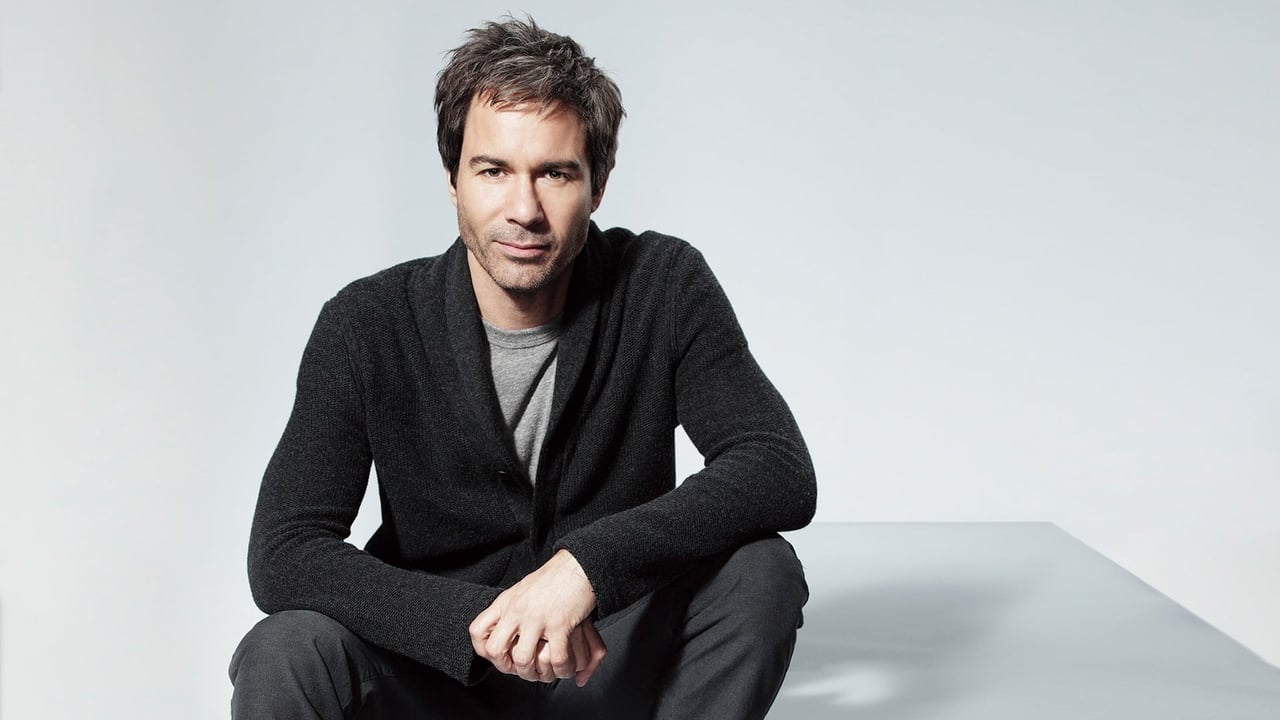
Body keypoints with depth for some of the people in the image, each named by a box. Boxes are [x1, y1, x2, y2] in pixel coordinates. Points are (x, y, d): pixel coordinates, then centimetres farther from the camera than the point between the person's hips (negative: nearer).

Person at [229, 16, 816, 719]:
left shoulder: (662, 287, -11)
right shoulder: (367, 326, -12)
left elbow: (781, 473, -20)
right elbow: (282, 555, -18)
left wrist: (588, 563, -33)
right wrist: (478, 621, -33)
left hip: (613, 663, 1)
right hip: (437, 663, 0)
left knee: (761, 569, -26)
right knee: (282, 657, -30)